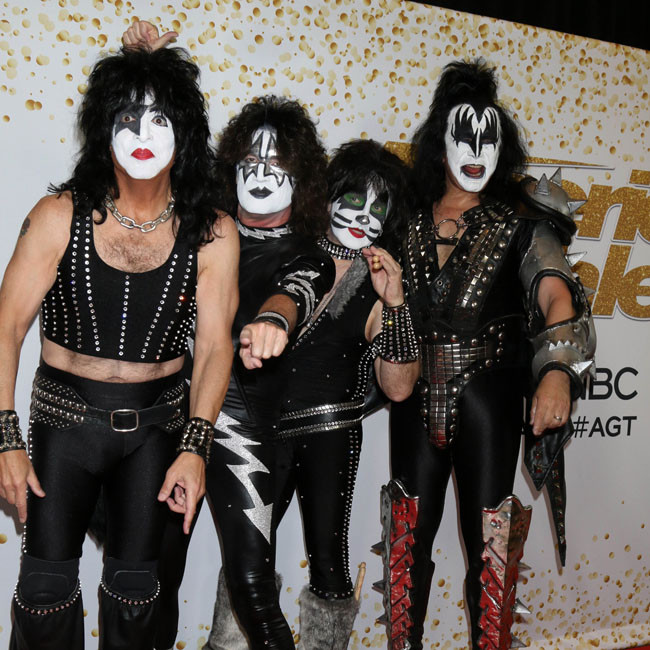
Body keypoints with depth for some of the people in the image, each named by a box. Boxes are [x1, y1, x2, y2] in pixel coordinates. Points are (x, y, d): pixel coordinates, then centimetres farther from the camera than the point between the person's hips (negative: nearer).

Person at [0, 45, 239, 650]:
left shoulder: (212, 234, -8)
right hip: (65, 413, 0)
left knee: (134, 578, 9)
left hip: (157, 421, 1)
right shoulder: (60, 216, -9)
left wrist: (194, 447, -18)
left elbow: (214, 344, -9)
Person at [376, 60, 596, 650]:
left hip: (488, 397, -2)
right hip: (417, 397, 2)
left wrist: (558, 370, -31)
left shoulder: (520, 221, -1)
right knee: (410, 535, 11)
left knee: (488, 541, 5)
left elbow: (556, 295, -15)